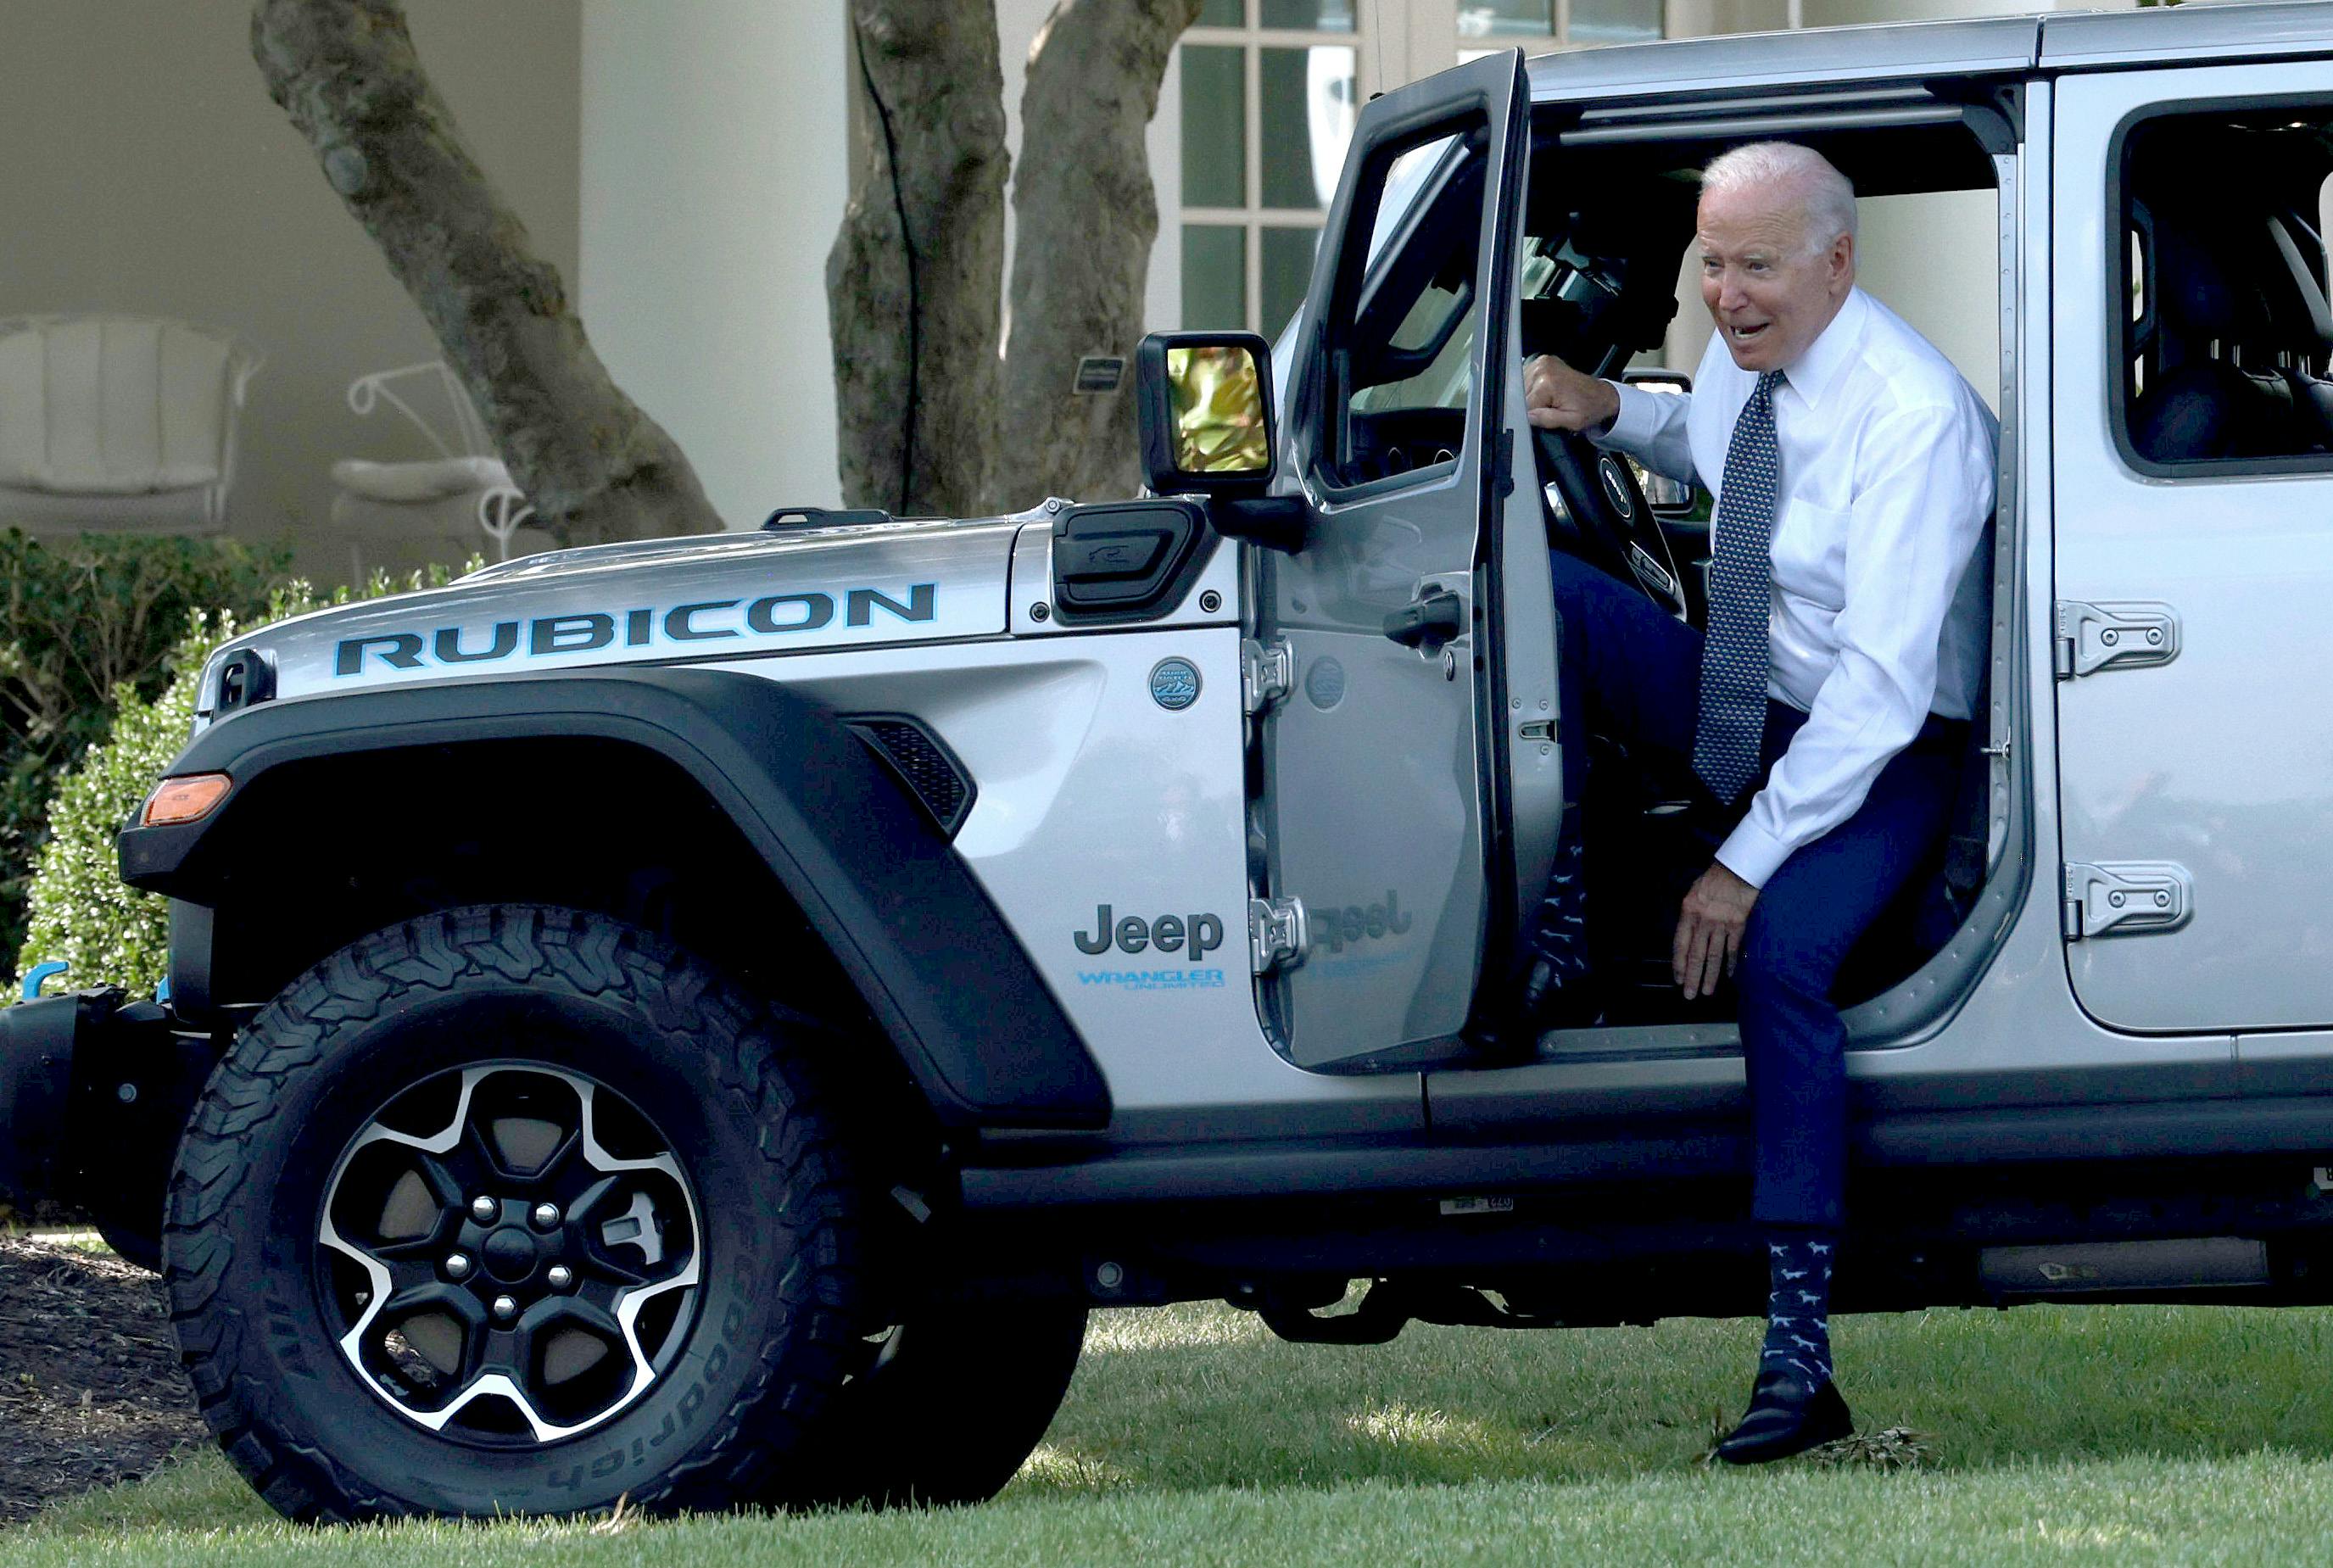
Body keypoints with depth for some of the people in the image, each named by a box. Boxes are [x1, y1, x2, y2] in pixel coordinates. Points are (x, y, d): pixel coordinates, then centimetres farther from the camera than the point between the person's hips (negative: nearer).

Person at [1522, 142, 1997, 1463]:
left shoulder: (1913, 414, -26)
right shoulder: (1745, 357, -3)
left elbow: (1881, 684, -30)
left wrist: (1748, 864, -31)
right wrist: (1611, 412, 3)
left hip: (1884, 752, -8)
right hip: (1741, 704, 8)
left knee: (1781, 947, -33)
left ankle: (1801, 1357, -35)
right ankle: (1554, 943, -10)